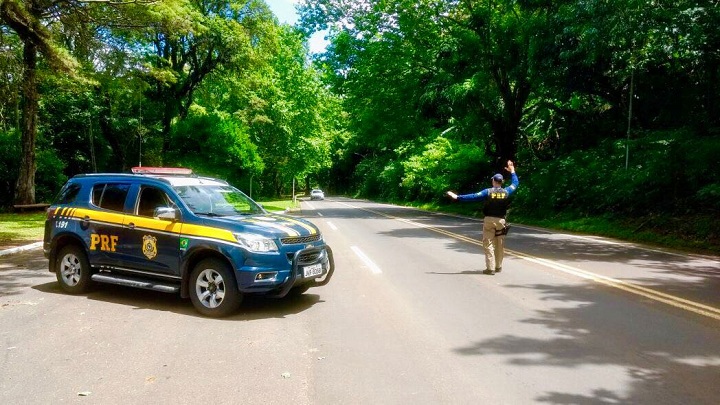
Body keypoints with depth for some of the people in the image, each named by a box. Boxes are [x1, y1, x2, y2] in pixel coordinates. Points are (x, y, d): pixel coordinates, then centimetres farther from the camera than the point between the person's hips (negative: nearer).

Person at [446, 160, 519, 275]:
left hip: (489, 220, -3)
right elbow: (515, 183, 18)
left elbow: (474, 196, -14)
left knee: (488, 244, 0)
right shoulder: (506, 192, 1)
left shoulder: (488, 191, -9)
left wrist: (458, 197, -12)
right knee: (500, 245, 13)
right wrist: (512, 171, 31)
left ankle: (490, 268, -6)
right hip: (501, 220, 3)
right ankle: (498, 267, 21)